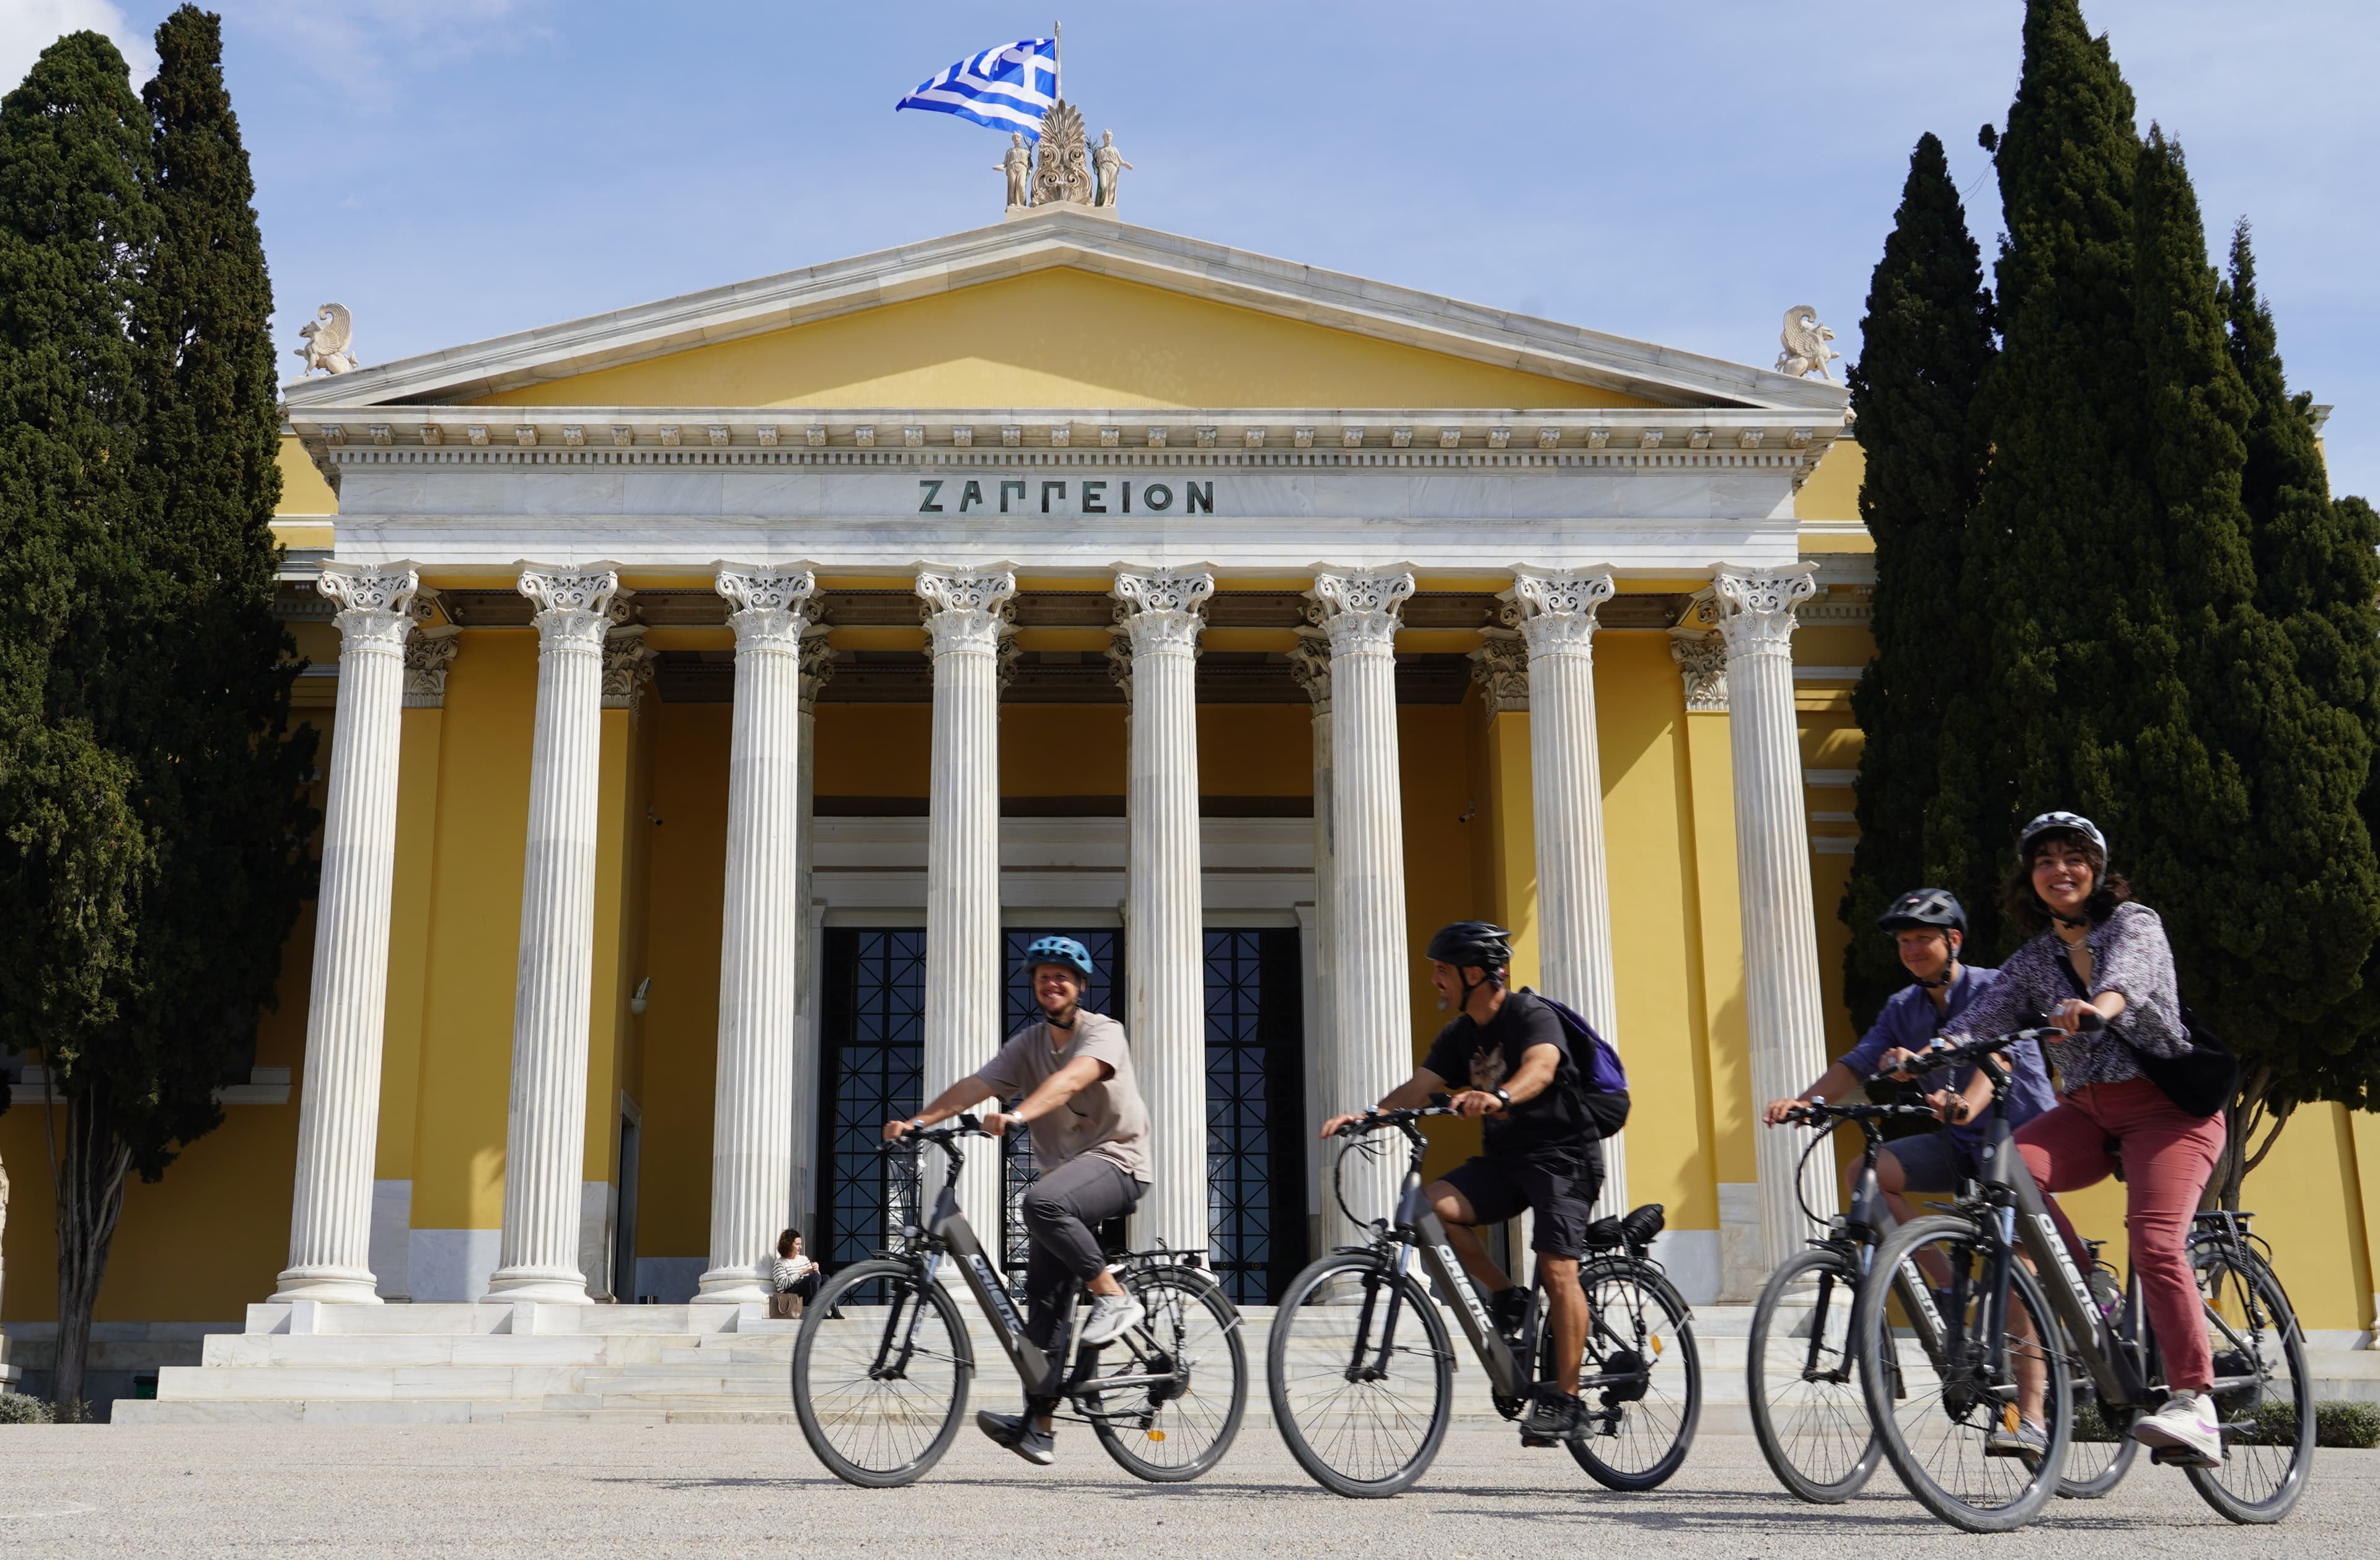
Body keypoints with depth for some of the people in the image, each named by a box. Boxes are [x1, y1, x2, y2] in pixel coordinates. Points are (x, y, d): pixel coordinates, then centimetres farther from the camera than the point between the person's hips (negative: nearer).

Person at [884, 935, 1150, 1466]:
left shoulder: (1103, 1032, -9)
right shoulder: (1029, 1043, 9)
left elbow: (1071, 1078, -30)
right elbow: (977, 1085, -5)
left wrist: (1018, 1115, -47)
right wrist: (919, 1119, -21)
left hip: (1116, 1160, -7)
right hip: (1065, 1169, 7)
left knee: (1042, 1202, -35)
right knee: (1045, 1288, 0)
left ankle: (1115, 1298, -19)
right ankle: (1039, 1427, 2)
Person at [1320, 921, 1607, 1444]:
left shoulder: (1531, 1016, -13)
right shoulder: (1459, 1034, 9)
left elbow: (1541, 1068, -34)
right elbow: (1417, 1088, 0)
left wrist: (1500, 1097, -55)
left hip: (1561, 1152, -7)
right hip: (1503, 1156, 7)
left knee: (1558, 1270, -19)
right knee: (1433, 1204, -20)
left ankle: (1565, 1400, -11)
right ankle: (1506, 1298, -2)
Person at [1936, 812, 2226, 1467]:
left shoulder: (2135, 923, -1)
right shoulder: (2033, 960, 11)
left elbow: (2129, 972, -25)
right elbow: (1982, 1018, -5)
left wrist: (2098, 1005, -49)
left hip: (2168, 1106, -4)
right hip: (2086, 1111, 4)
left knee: (2154, 1242, -24)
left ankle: (2195, 1408, -22)